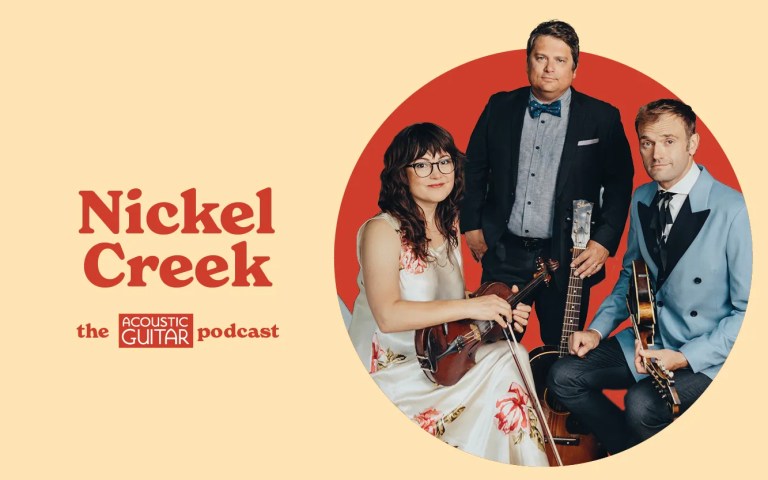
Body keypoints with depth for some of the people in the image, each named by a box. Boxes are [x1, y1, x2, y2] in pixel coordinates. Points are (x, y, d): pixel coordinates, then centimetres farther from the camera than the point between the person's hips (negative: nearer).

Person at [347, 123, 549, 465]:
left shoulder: (449, 227, 9)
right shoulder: (382, 230, -13)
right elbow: (388, 315, -26)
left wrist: (500, 310, -1)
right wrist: (470, 307, -27)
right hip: (389, 374, -7)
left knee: (513, 355, -19)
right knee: (504, 365, -22)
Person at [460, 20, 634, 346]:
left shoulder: (601, 118, -2)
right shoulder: (500, 107, 5)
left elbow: (619, 183, -2)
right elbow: (475, 168, 13)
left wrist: (604, 241, -10)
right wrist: (472, 225, 9)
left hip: (567, 258, -2)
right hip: (504, 254, 2)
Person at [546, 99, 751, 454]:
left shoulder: (733, 211, -20)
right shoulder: (643, 199, 3)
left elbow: (749, 311, -17)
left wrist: (684, 358, -23)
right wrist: (597, 330, 4)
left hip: (707, 356, -7)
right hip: (648, 341, 7)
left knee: (643, 403, -31)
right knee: (564, 377, -5)